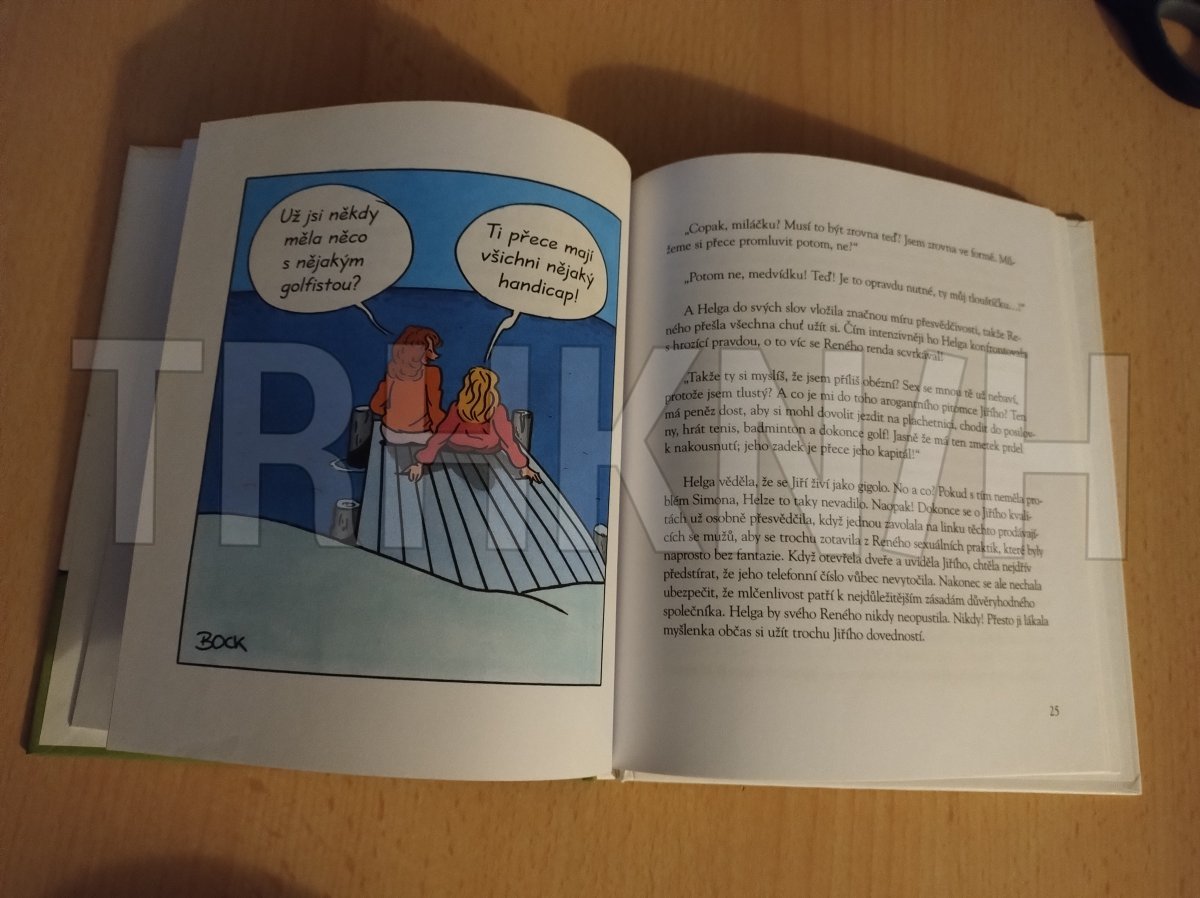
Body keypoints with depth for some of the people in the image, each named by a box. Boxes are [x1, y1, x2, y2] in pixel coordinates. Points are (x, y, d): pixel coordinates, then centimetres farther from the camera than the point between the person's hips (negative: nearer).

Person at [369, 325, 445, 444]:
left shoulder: (393, 369, -5)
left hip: (390, 433, 4)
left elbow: (376, 406, 0)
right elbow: (434, 411, -19)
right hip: (419, 436, -4)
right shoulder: (431, 372, -18)